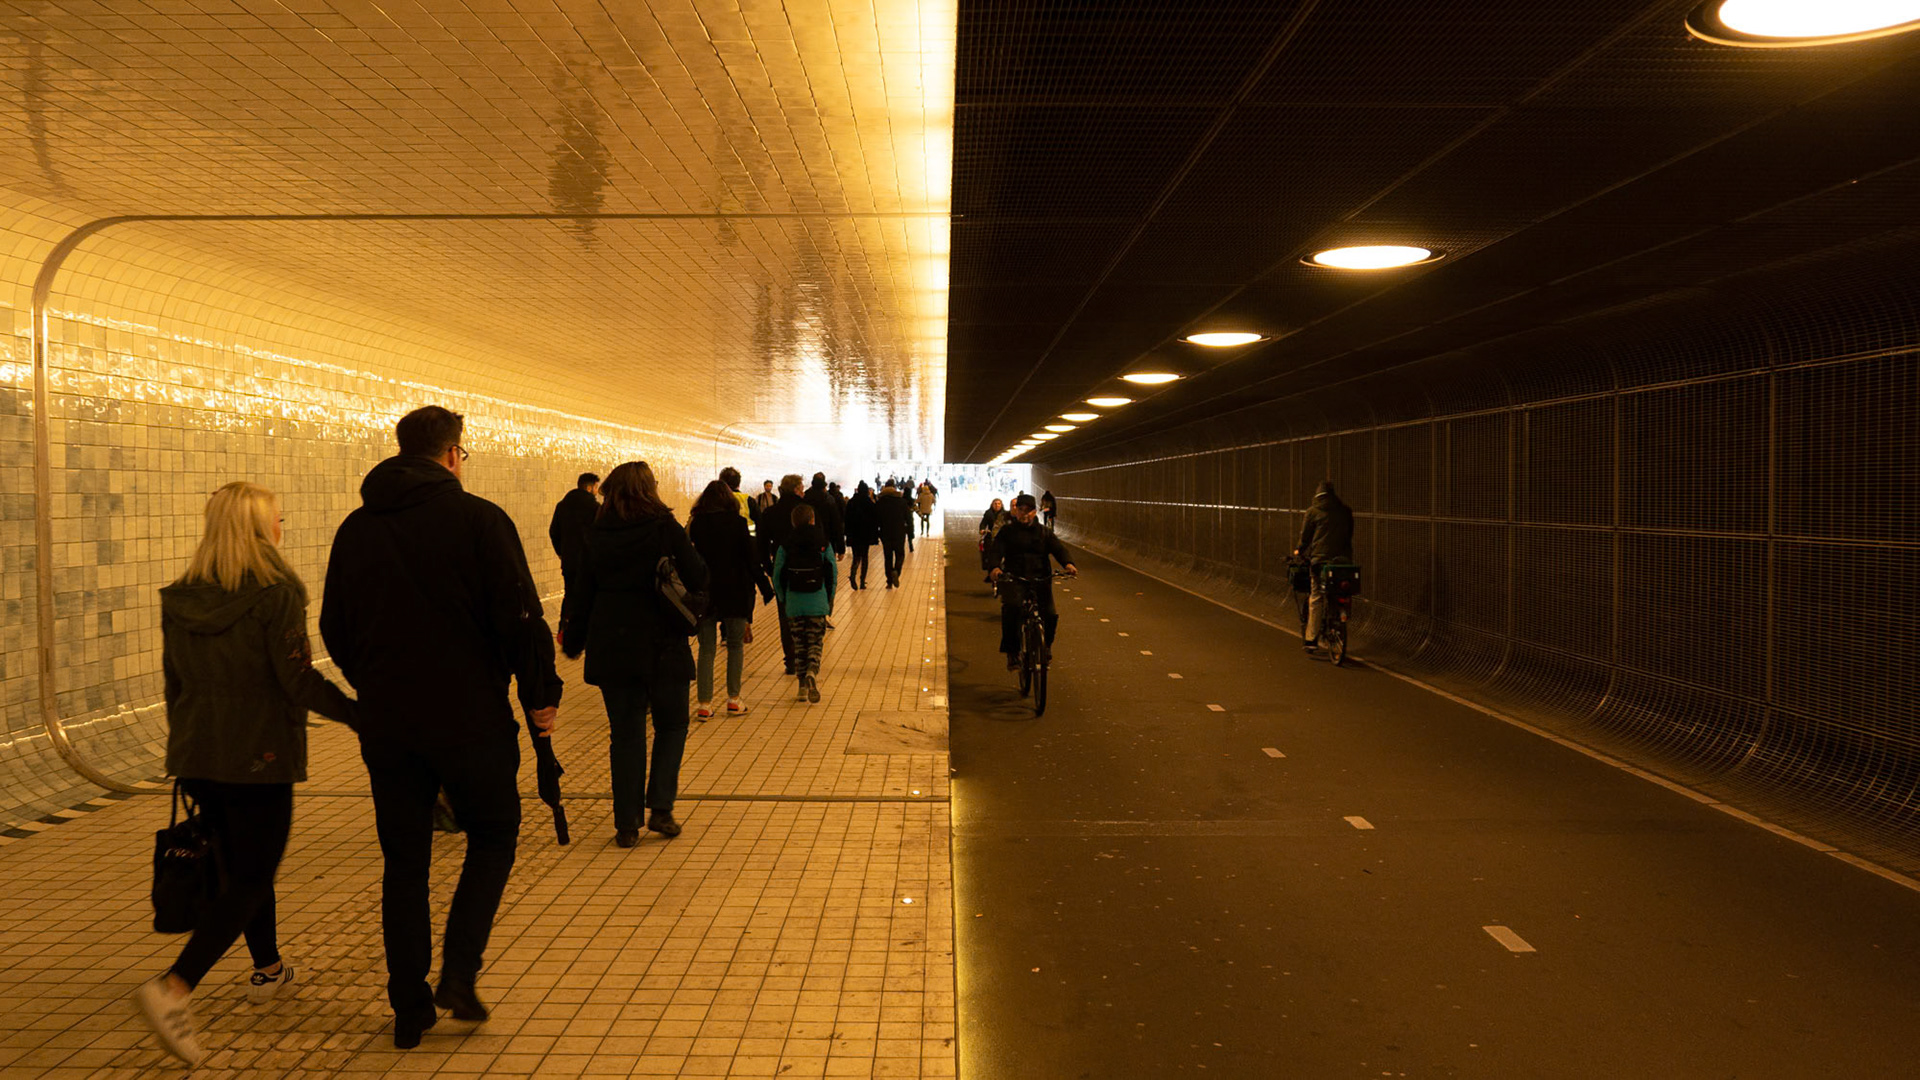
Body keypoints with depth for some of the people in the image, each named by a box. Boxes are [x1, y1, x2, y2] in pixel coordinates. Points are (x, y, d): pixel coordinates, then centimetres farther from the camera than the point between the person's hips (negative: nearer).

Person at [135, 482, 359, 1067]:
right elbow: (299, 680, -18)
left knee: (239, 863, 22)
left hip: (195, 756, 7)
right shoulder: (276, 592, -15)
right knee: (250, 879, 1)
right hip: (259, 757, -7)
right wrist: (360, 714, -7)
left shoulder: (179, 597, 4)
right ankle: (173, 987, -13)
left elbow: (173, 684, 11)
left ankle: (267, 968, 37)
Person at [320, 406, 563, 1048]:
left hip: (386, 724, 4)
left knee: (404, 862, 13)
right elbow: (520, 616, -13)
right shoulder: (479, 519, -9)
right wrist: (540, 693, -2)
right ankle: (459, 972, 3)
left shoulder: (355, 529, 6)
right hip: (470, 718, -4)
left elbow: (335, 628, 13)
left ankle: (409, 1008, 19)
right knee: (493, 837, 16)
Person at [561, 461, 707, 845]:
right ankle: (660, 807, 4)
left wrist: (573, 641, 19)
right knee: (671, 726, 15)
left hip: (611, 648, 3)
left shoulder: (596, 537, 2)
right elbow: (698, 578, -10)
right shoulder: (664, 528, -9)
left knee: (625, 734, 10)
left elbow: (584, 593, 6)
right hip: (662, 645, -3)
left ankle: (627, 824, 10)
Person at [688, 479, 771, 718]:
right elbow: (751, 558, -5)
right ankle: (734, 700, 13)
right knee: (735, 645, 12)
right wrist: (764, 586, 3)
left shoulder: (695, 524, -2)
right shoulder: (736, 522, -6)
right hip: (735, 590, -1)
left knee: (706, 648, 6)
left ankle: (704, 704, 4)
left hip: (704, 591, 1)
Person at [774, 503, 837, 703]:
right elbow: (833, 572, -1)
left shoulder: (786, 545, 1)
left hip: (794, 601, 1)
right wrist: (830, 599, 9)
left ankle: (803, 686, 10)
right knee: (816, 640, 6)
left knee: (799, 642, 10)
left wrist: (783, 599, 12)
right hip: (817, 601, -1)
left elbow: (777, 575, 1)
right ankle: (812, 671, -21)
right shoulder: (823, 543, -1)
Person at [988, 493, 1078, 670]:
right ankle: (1011, 652, -20)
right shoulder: (1007, 531, 11)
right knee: (1011, 606, -31)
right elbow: (997, 550, -4)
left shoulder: (1043, 532, 15)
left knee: (1050, 615, -14)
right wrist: (994, 567, -28)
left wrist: (1068, 563, -24)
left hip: (1040, 579, 2)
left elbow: (1058, 548, -1)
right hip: (1014, 579, -2)